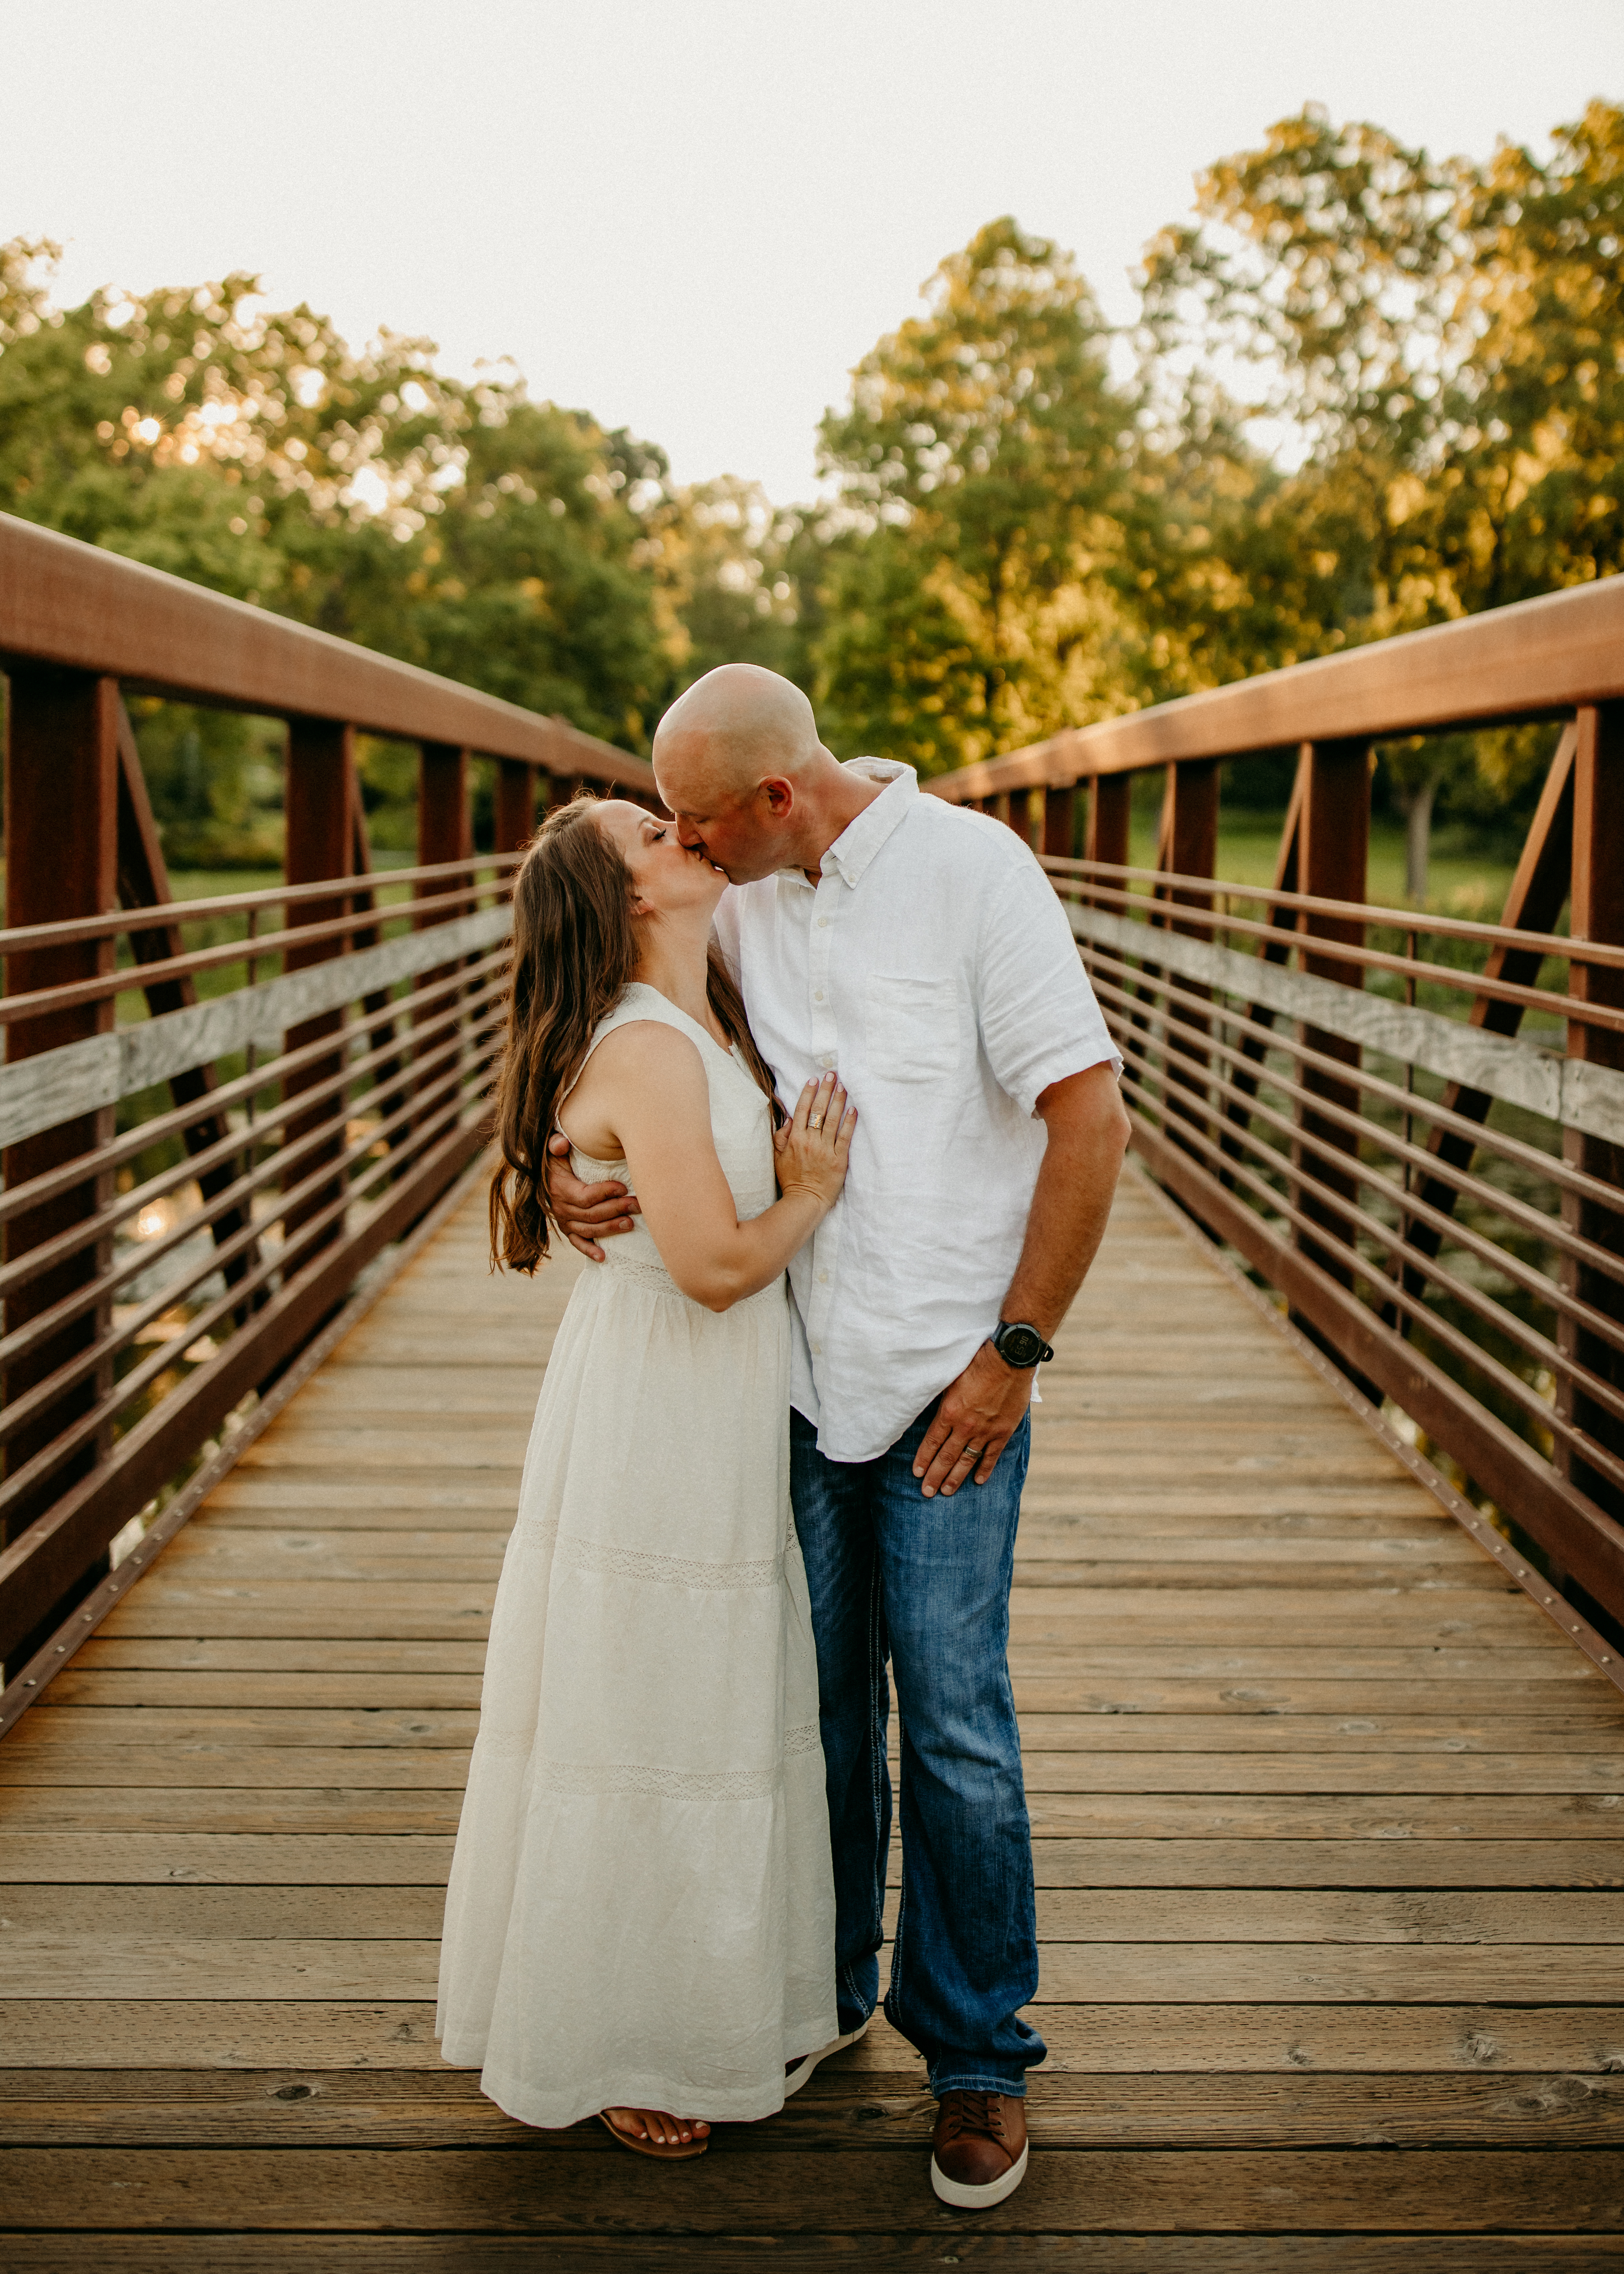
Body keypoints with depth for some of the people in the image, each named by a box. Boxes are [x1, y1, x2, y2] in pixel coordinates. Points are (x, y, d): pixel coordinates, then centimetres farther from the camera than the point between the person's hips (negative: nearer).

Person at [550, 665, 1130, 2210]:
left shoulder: (973, 871, -12)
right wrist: (571, 1170, -8)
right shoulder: (738, 896, 4)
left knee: (953, 1722, 0)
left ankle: (977, 2055, 18)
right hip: (793, 1363, 5)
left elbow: (1091, 1123, -12)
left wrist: (1014, 1353, -12)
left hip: (947, 1378, -5)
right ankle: (824, 1991, 34)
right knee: (814, 1700, 14)